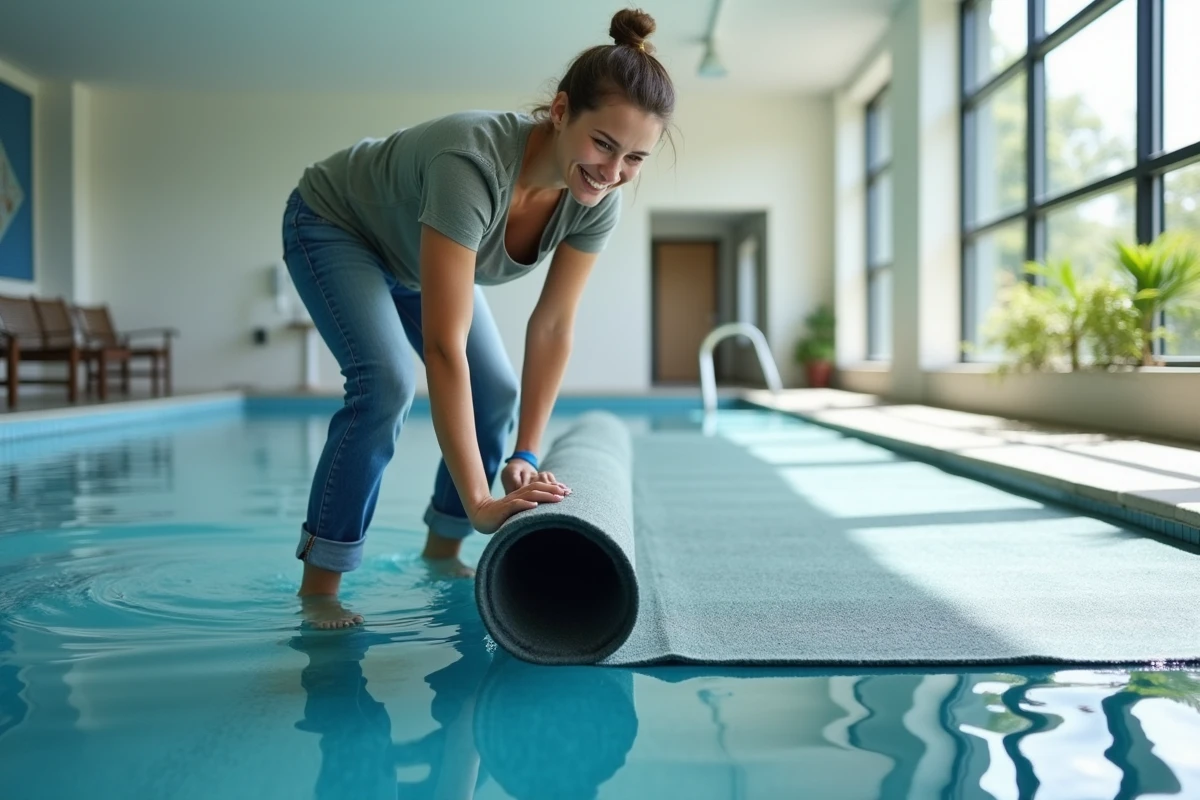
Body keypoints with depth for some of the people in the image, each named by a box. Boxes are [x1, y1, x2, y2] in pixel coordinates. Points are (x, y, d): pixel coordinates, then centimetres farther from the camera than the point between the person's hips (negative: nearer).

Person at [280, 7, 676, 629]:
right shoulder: (475, 161, -45)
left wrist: (525, 456, -19)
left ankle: (442, 547, 24)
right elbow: (444, 348, -47)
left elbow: (553, 326, -16)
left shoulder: (598, 200, -25)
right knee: (386, 382, -27)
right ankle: (318, 582, -14)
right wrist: (480, 502, -48)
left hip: (413, 253, 6)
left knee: (498, 393, 2)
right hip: (332, 225, -6)